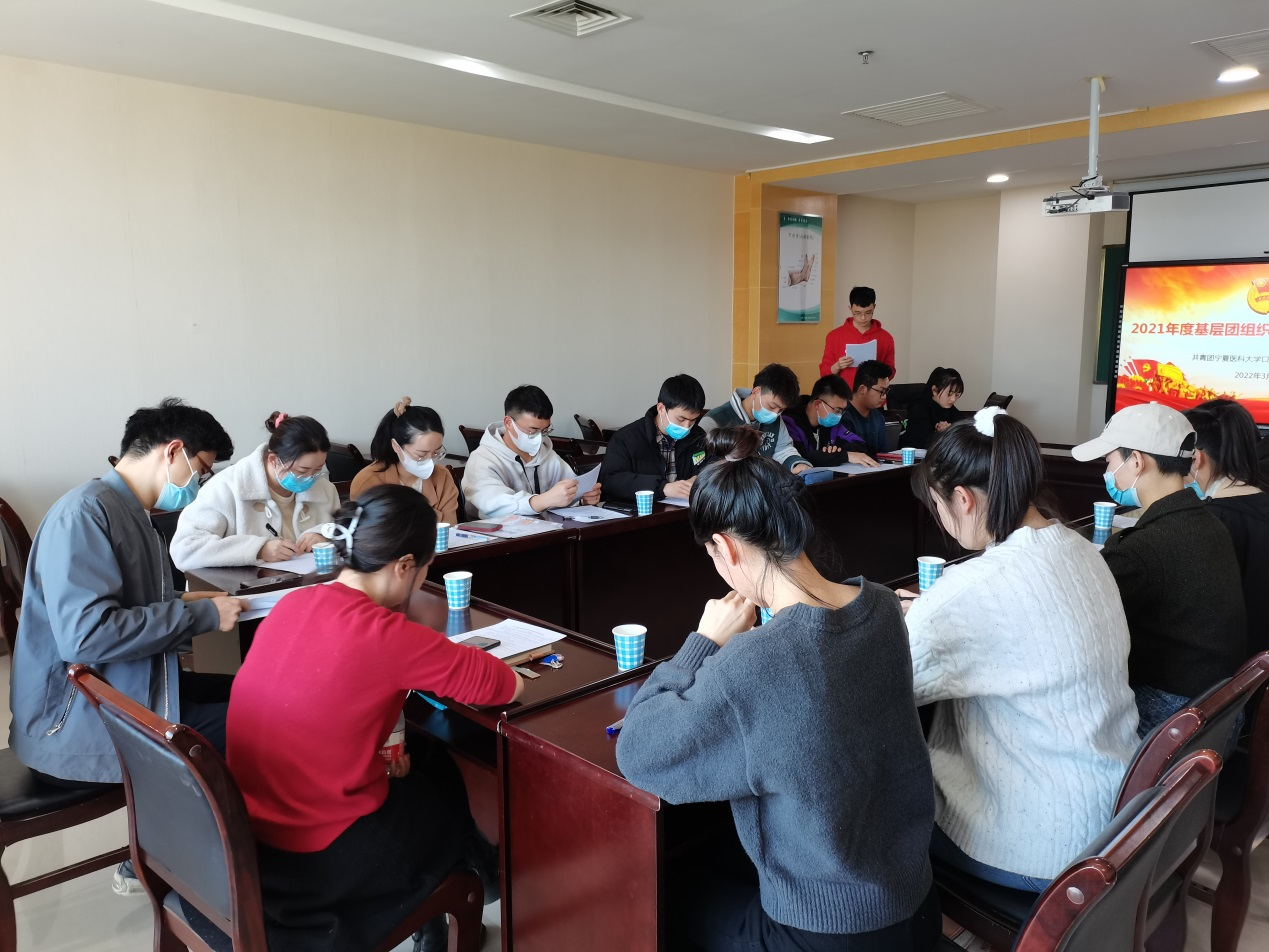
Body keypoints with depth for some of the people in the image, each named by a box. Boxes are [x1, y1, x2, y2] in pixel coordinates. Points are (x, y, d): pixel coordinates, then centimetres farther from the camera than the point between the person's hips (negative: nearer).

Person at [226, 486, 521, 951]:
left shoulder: (292, 604, -4)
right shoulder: (384, 634, -26)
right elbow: (506, 687, -17)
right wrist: (455, 657, 1)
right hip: (321, 858, -7)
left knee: (429, 763, 25)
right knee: (455, 800, 20)